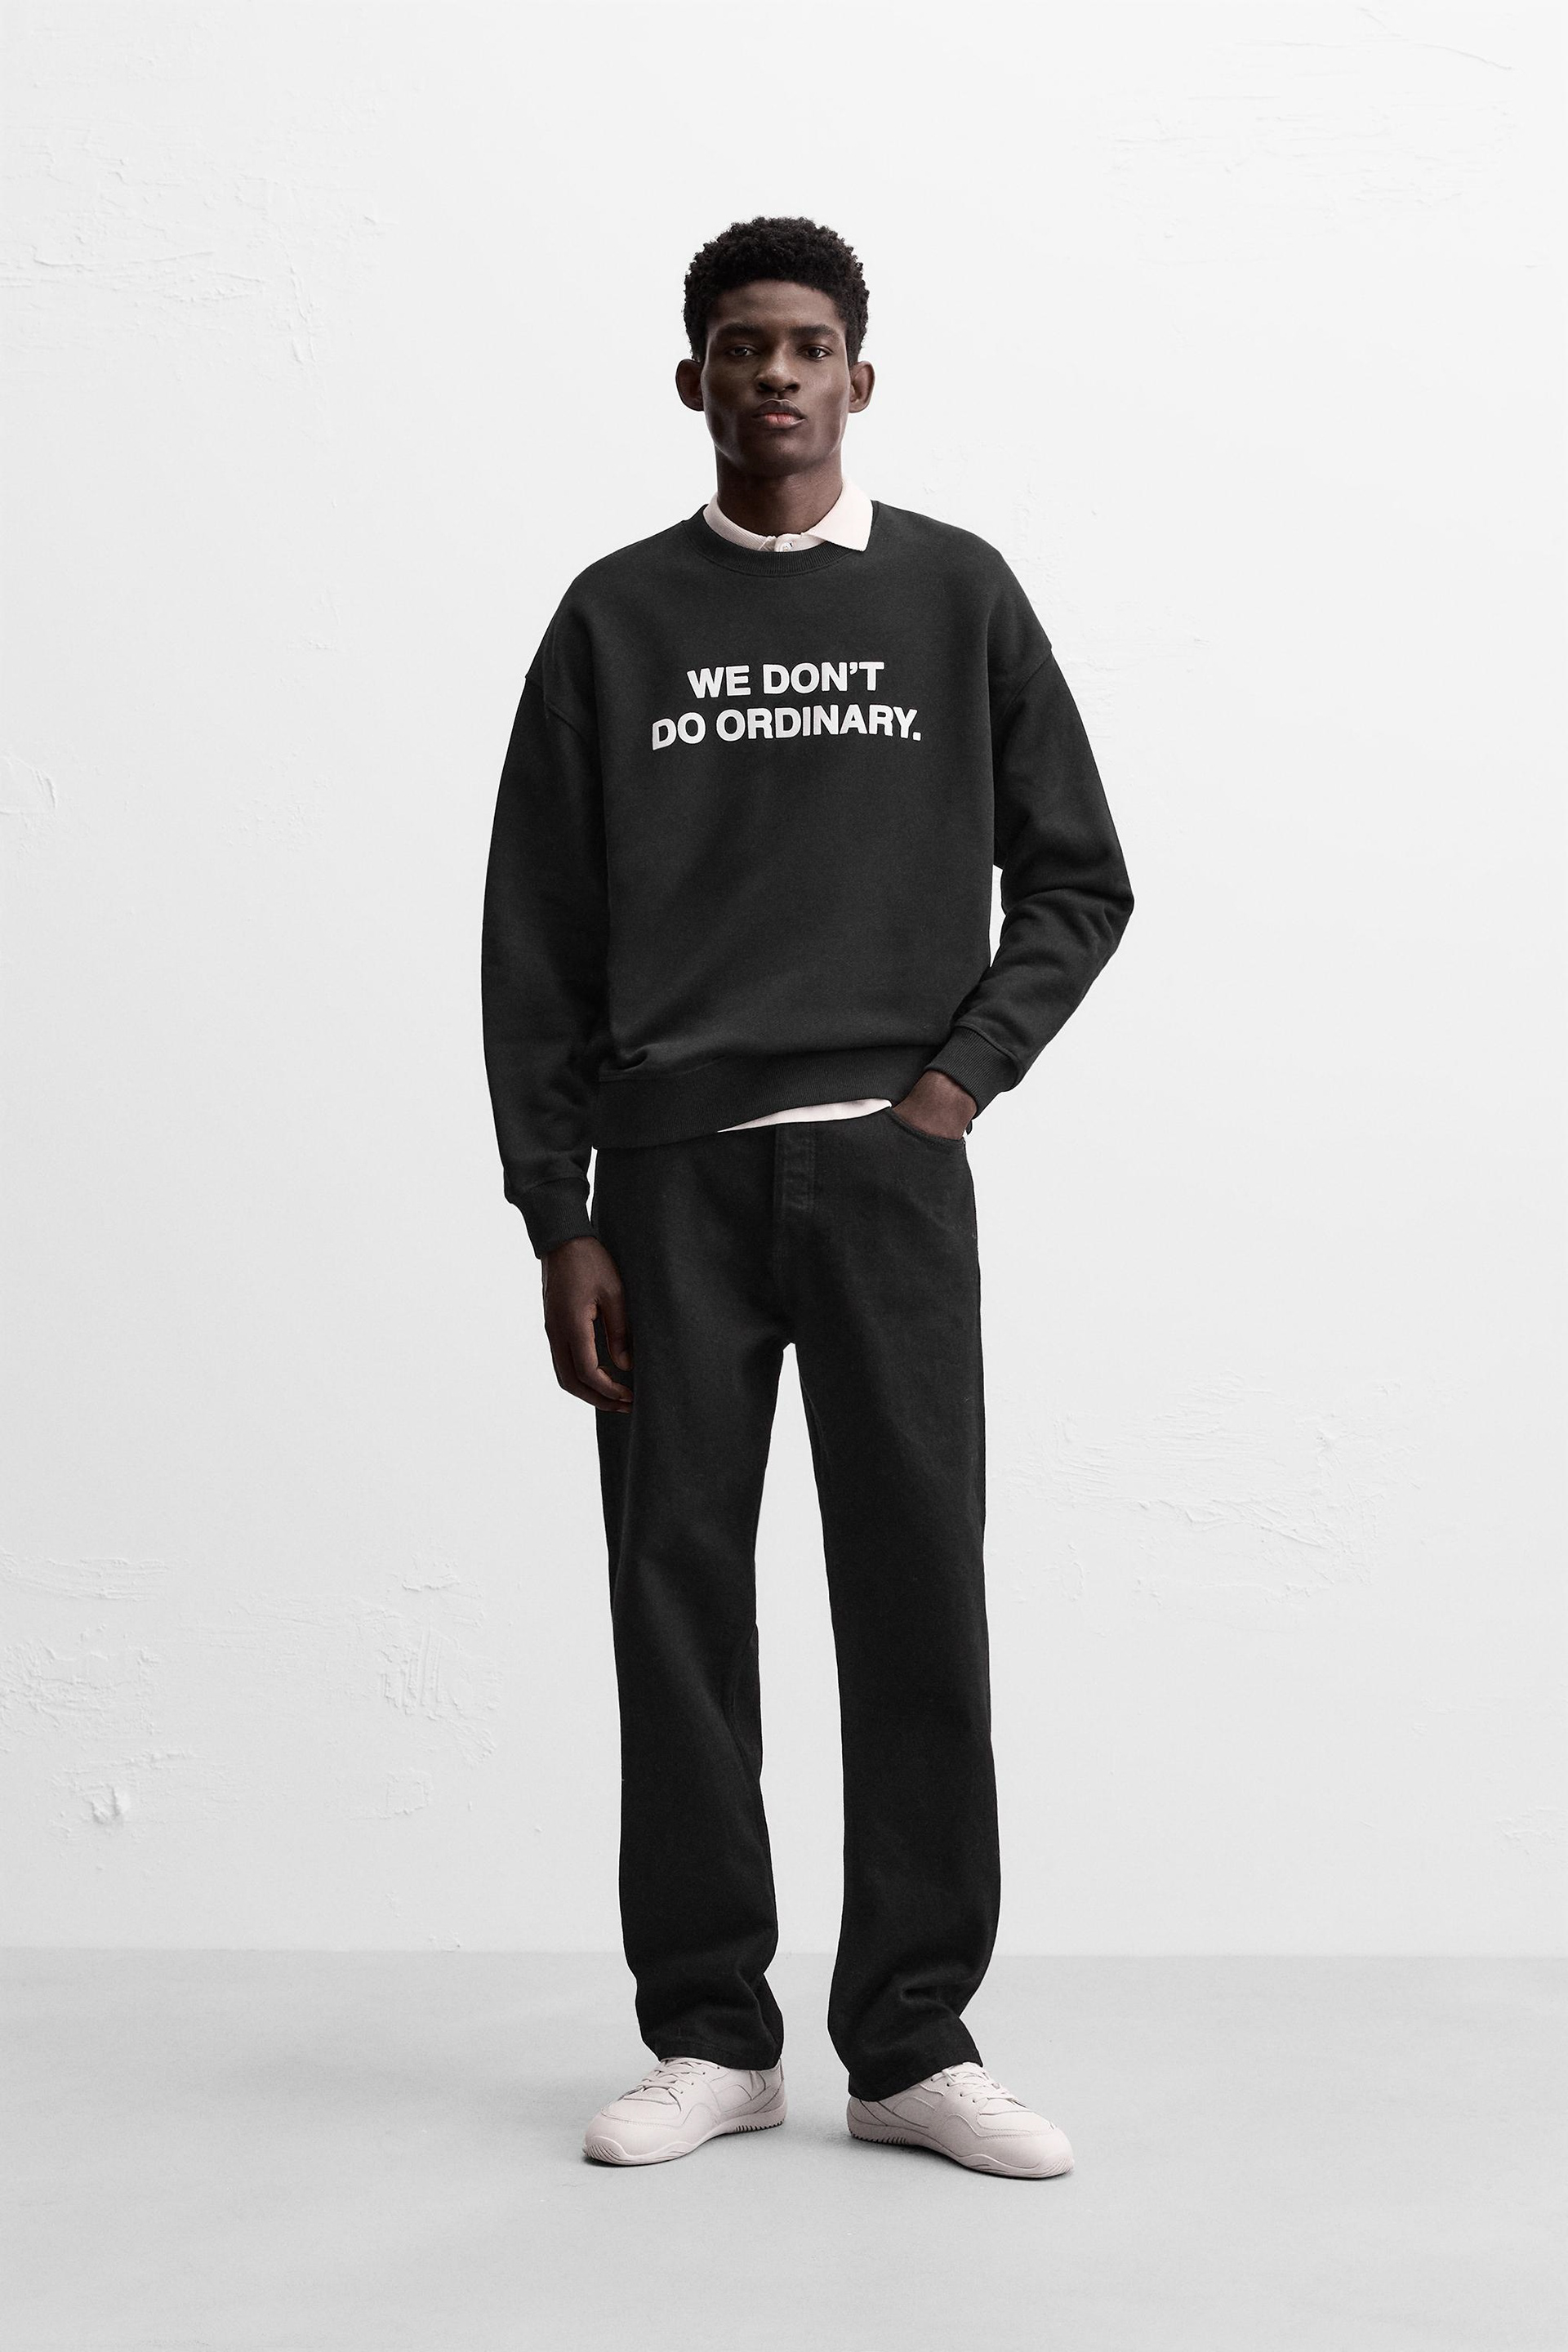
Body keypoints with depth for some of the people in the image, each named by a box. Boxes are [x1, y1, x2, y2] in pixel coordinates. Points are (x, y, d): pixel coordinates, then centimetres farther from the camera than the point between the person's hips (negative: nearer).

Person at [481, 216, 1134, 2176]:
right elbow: (538, 942, 5)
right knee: (680, 1593, 2)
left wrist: (961, 1080, -4)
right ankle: (709, 2033, 13)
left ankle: (912, 2039, 8)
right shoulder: (615, 618, 8)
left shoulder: (957, 595, 8)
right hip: (672, 1168, 1)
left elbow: (1076, 878, 10)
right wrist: (555, 1221, -1)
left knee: (915, 1589, -2)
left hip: (888, 1157, 0)